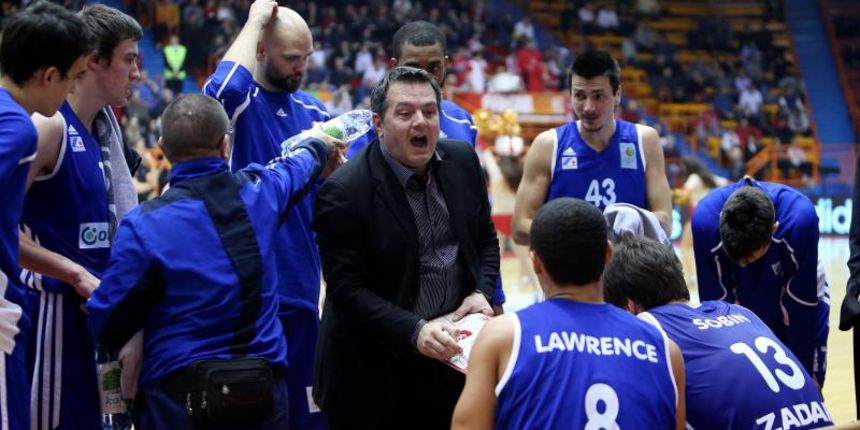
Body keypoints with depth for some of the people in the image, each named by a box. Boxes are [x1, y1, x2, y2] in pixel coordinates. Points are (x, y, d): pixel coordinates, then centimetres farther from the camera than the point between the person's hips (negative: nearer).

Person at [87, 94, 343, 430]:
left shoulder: (144, 226, -15)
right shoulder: (260, 192, -2)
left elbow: (106, 325, -10)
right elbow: (299, 165, 23)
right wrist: (318, 142, 46)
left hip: (178, 401, -3)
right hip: (264, 391, 4)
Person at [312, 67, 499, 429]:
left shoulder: (462, 161, 0)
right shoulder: (344, 192, -18)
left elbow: (485, 240, 12)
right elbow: (347, 288, -19)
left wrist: (481, 292, -6)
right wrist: (414, 331, -29)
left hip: (449, 353, 5)